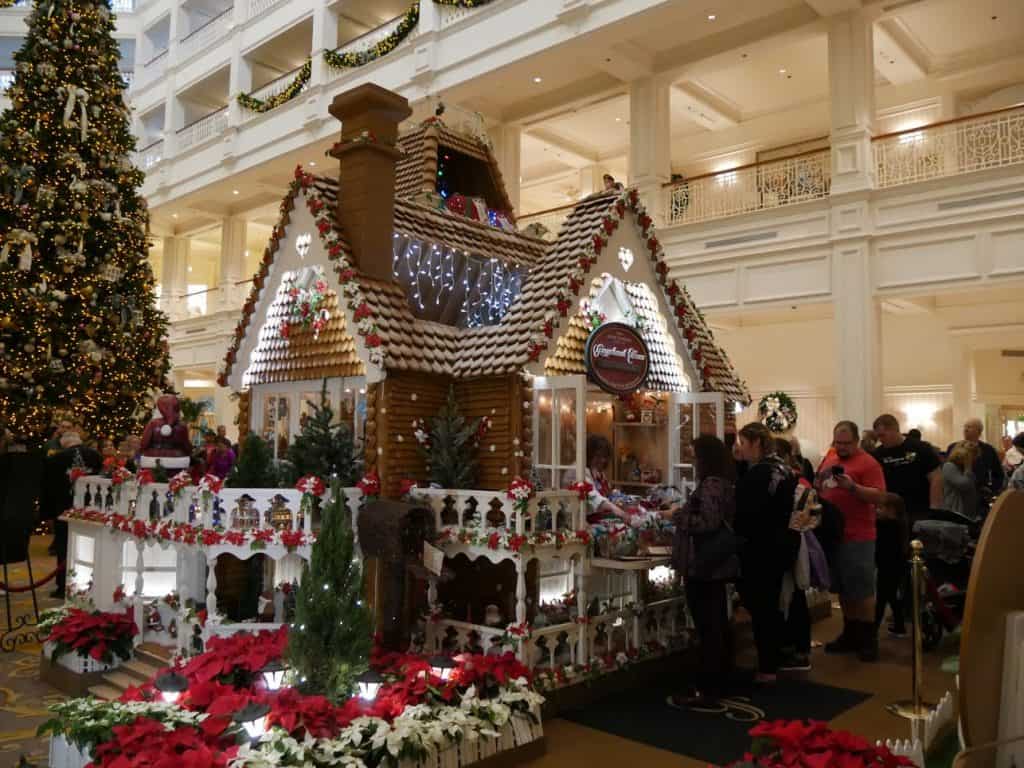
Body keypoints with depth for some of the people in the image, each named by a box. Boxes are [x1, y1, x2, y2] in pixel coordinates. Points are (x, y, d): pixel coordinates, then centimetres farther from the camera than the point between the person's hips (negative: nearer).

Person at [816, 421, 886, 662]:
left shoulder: (868, 463, -10)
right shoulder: (830, 459, 12)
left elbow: (879, 496, -18)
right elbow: (821, 488, 23)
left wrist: (852, 486, -28)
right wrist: (818, 485, 3)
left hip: (857, 537, -7)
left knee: (862, 590, 1)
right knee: (843, 588, 15)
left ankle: (869, 638, 12)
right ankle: (850, 634, 26)